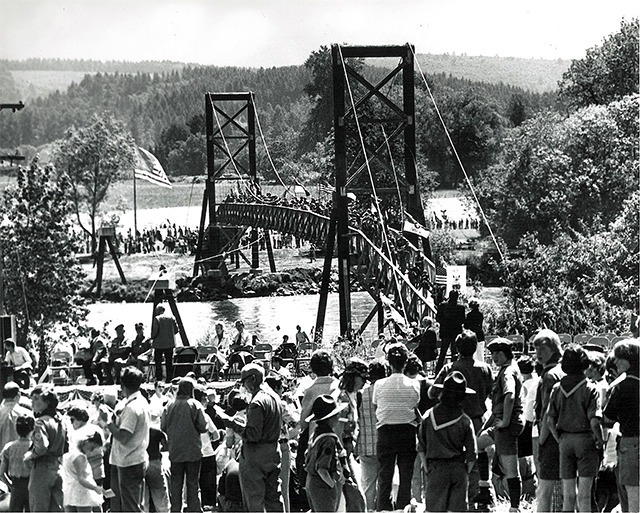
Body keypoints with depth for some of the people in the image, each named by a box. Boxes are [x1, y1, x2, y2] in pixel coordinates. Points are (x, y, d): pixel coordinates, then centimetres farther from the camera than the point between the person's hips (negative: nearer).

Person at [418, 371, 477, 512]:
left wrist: (427, 468, 12)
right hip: (458, 469, 1)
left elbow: (421, 448, 2)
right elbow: (471, 454, -2)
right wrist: (465, 472, 12)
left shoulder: (428, 416, -3)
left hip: (436, 468, -1)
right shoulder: (465, 421, -5)